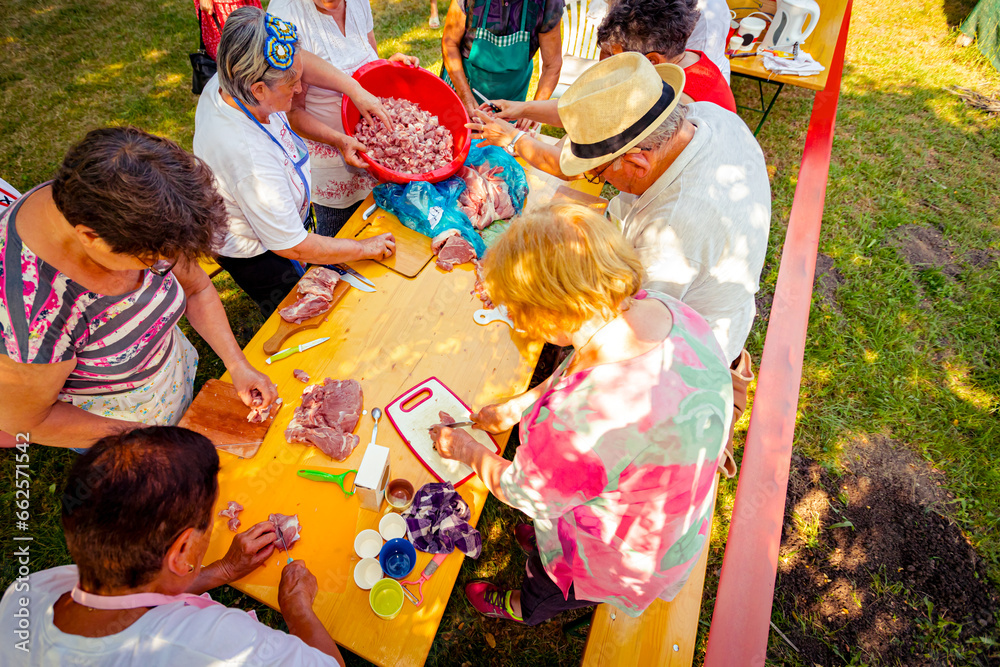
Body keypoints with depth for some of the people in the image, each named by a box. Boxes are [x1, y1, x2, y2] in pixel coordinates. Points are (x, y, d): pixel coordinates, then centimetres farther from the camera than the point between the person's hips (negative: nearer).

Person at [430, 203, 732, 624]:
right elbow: (577, 376, -2)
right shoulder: (656, 308, -23)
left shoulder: (588, 420, -47)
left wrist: (469, 452, -5)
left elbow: (526, 493, -23)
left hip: (629, 554, -5)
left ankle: (527, 609, 64)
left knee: (545, 585, 31)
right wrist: (514, 408, 6)